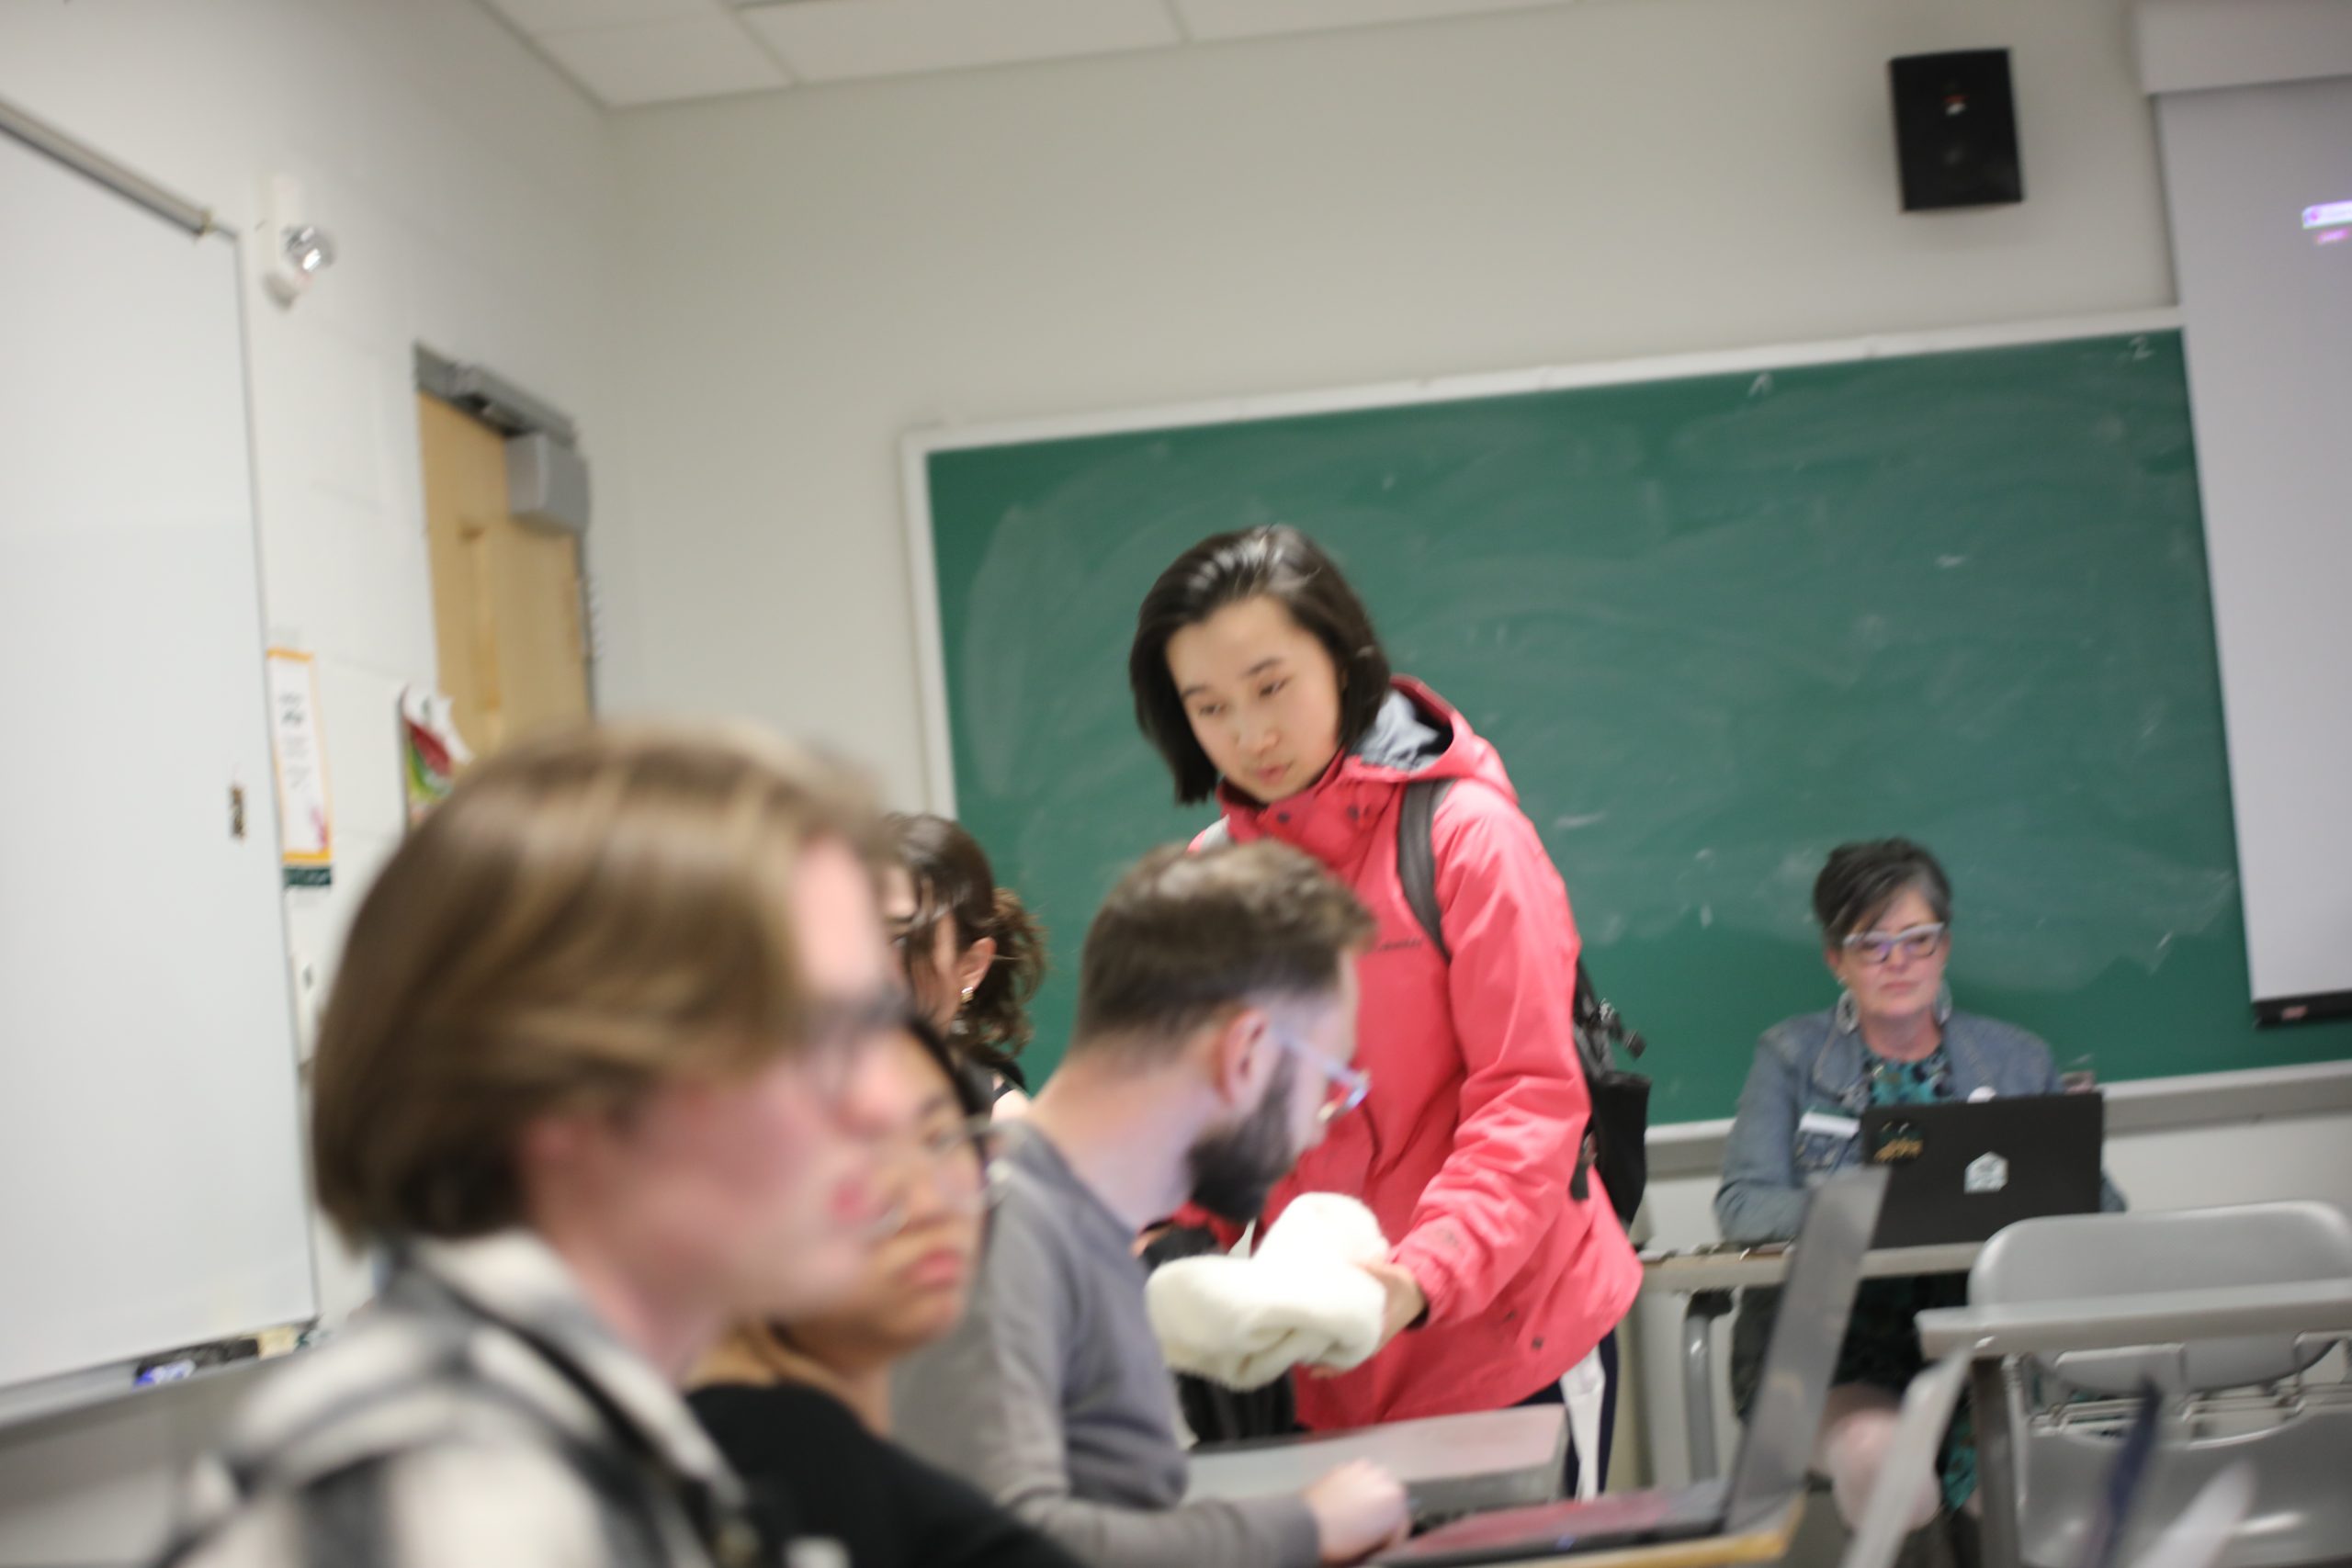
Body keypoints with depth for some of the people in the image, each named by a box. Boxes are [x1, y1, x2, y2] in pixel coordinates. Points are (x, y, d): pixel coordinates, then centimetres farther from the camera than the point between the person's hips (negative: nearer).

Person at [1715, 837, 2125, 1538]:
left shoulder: (2016, 1059, 14)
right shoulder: (1791, 1055, 9)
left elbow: (2098, 1202, 8)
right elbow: (1742, 1204, -3)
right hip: (1832, 1348, -2)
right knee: (1882, 1458, -32)